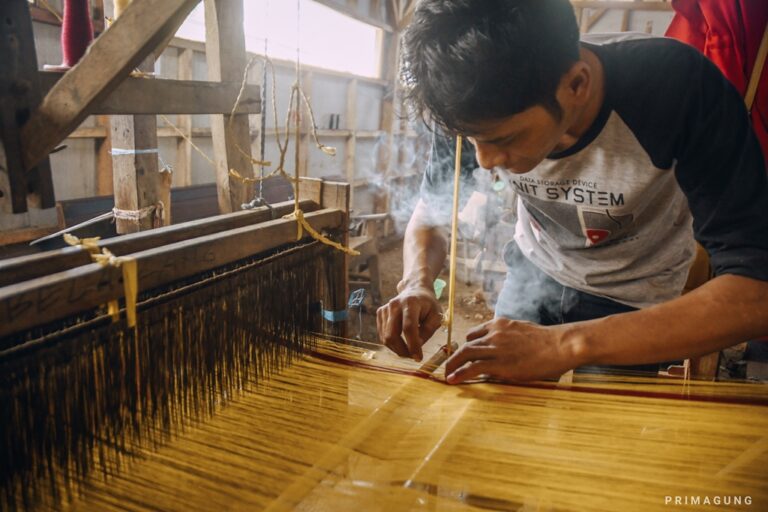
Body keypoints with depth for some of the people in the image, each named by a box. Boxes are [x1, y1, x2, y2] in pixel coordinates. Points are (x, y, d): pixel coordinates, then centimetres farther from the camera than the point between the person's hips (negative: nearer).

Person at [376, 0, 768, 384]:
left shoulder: (679, 86, -34)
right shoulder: (477, 109, -25)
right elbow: (430, 211, -9)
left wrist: (568, 344, -47)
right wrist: (417, 284, -31)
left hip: (633, 305, -2)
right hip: (534, 273, 3)